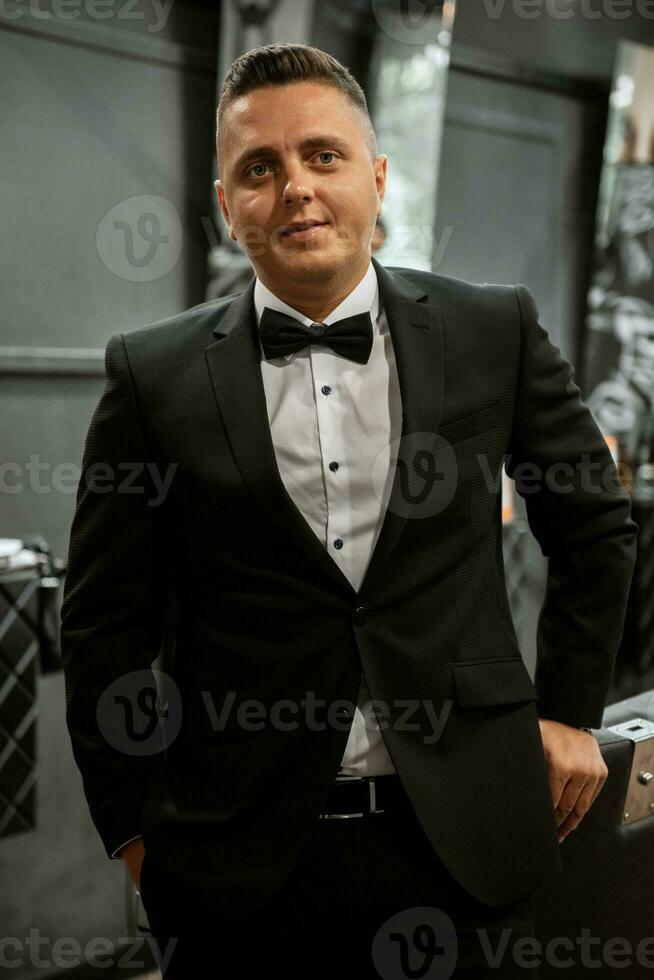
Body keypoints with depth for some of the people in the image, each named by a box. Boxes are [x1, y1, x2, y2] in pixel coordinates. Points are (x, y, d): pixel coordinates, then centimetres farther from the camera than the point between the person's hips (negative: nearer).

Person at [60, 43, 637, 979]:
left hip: (461, 839, 1)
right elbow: (105, 622, 0)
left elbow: (596, 524, 10)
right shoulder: (155, 374, -5)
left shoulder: (495, 331, -2)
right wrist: (132, 829, 2)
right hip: (237, 861, 0)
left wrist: (571, 708, 9)